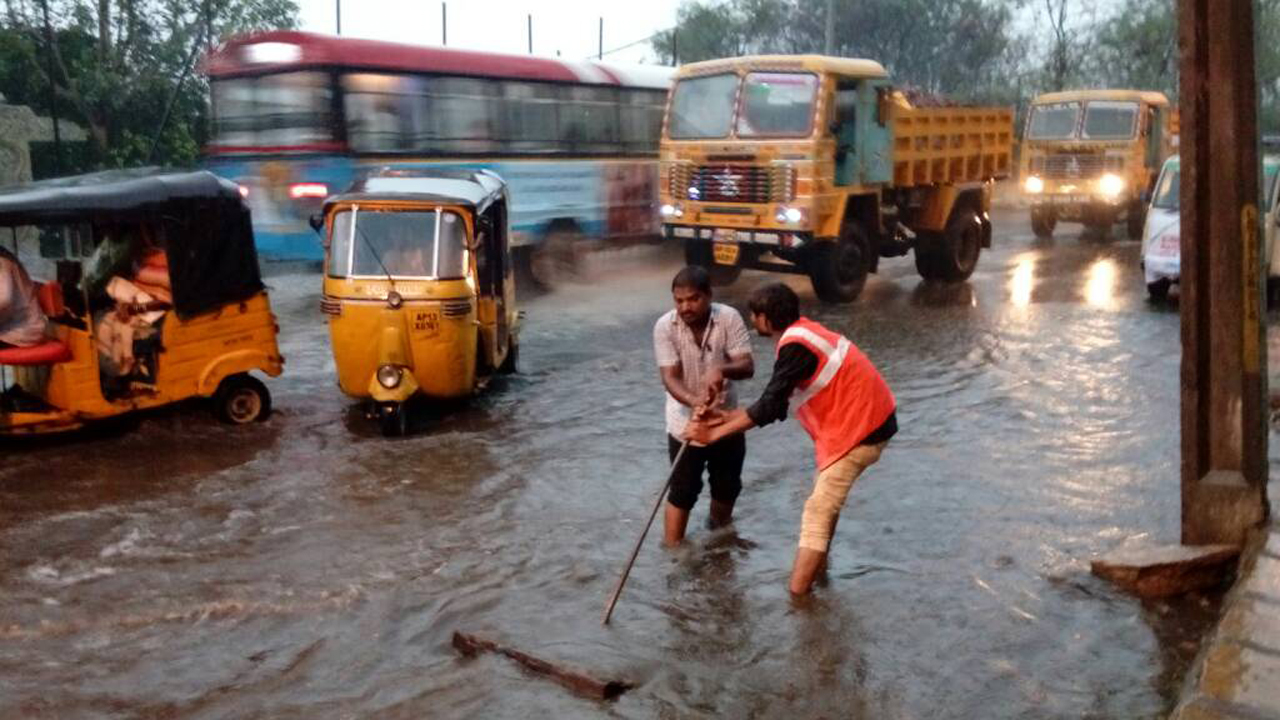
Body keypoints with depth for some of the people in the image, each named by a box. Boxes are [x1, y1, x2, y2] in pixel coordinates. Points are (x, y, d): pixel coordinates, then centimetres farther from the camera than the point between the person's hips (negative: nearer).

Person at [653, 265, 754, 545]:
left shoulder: (729, 318, -15)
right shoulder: (665, 326, -18)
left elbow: (747, 366, -20)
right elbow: (669, 377, -23)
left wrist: (722, 370, -43)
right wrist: (694, 401, -43)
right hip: (685, 422, -2)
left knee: (727, 486, 16)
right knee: (683, 491, -2)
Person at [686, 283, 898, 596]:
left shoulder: (796, 346, -20)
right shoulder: (800, 335, 12)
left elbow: (769, 408, -22)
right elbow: (778, 402, 14)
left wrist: (713, 433, -16)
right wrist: (727, 417, 11)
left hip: (860, 427, -10)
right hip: (866, 418, 10)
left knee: (818, 512, -9)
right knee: (825, 503, 24)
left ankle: (797, 597, -10)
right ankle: (816, 567, 37)